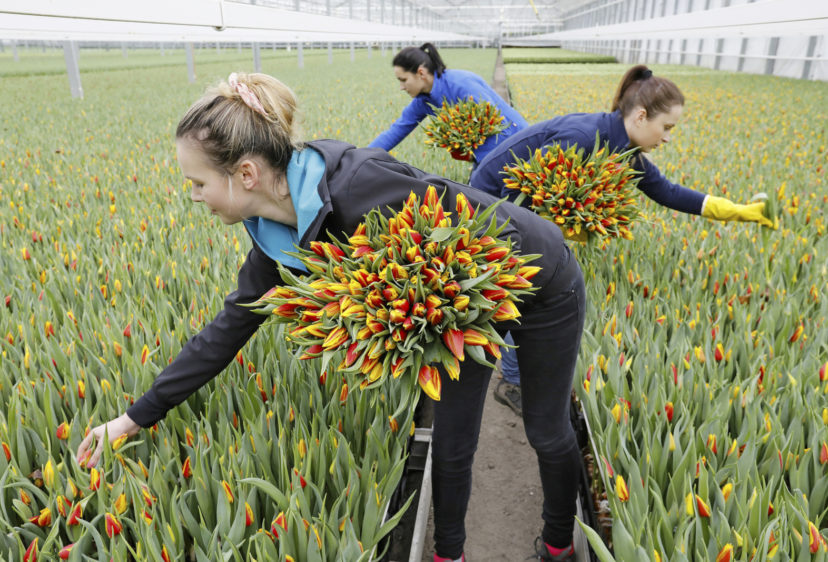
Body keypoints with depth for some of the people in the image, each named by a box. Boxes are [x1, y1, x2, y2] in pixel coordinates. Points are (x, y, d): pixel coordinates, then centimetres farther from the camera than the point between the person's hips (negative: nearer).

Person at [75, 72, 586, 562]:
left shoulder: (359, 184, -39)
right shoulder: (278, 234, -13)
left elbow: (500, 233, -30)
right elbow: (232, 325, -4)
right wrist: (136, 416, 0)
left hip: (535, 278, -5)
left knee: (548, 432, 15)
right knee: (450, 439, 12)